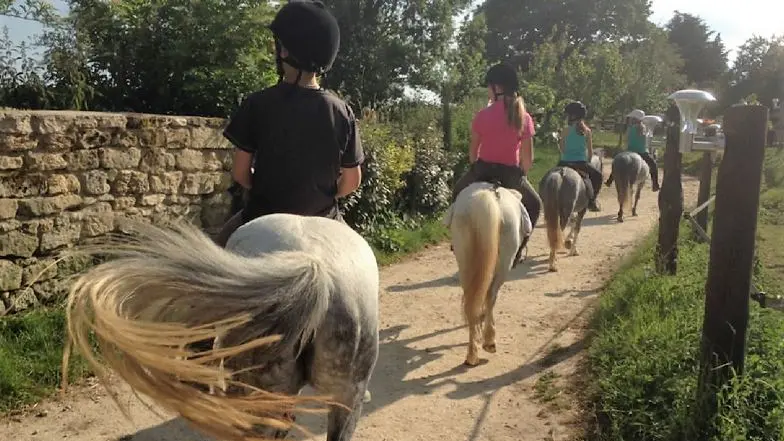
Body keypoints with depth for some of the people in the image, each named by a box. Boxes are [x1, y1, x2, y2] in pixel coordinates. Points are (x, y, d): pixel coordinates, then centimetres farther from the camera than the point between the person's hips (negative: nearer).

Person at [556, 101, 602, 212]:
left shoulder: (566, 130, -6)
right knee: (597, 175, 28)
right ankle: (591, 201, 23)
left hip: (566, 162, -1)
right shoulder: (587, 131, 0)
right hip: (582, 163, 2)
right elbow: (590, 151, 4)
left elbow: (562, 149, -4)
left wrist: (558, 142, 16)